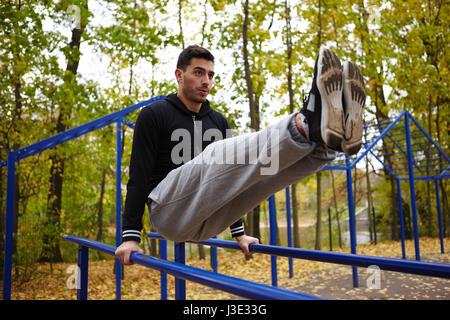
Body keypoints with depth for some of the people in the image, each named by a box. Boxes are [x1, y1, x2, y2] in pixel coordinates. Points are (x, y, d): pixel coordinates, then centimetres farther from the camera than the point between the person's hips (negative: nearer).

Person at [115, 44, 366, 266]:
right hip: (169, 210, -5)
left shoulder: (218, 122, 18)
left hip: (208, 221, 5)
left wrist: (239, 233, 18)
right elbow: (139, 177, -4)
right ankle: (310, 122, -56)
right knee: (217, 157, -35)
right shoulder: (155, 115, 3)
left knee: (271, 161, -17)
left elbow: (230, 181, 20)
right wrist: (130, 236, -12)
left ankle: (327, 138, -47)